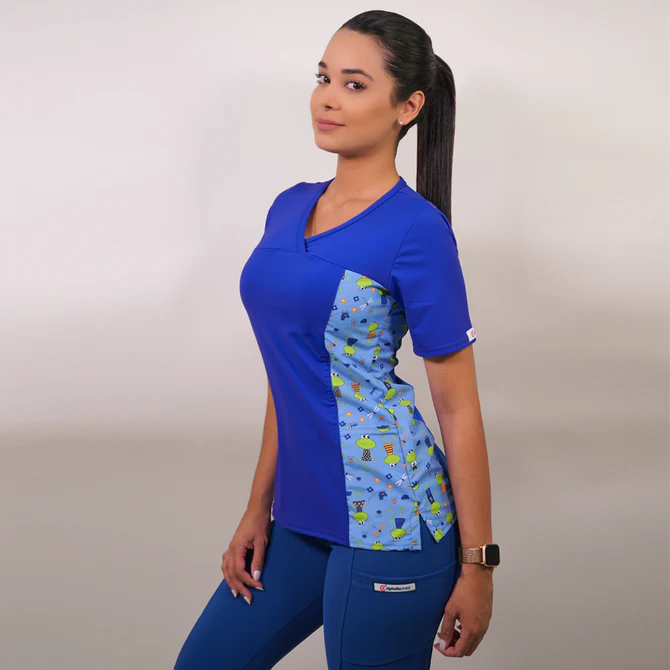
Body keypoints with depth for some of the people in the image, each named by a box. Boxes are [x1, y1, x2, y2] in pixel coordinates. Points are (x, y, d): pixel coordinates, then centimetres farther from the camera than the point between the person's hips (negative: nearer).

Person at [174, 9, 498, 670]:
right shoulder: (289, 208, 9)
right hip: (302, 517, 7)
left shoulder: (417, 230, -12)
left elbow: (458, 408, -10)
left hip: (387, 522, -7)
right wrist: (259, 508, 15)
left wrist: (477, 564, -9)